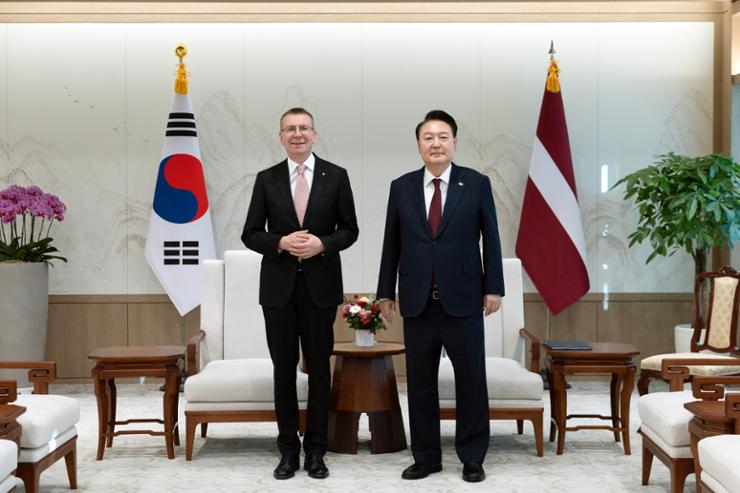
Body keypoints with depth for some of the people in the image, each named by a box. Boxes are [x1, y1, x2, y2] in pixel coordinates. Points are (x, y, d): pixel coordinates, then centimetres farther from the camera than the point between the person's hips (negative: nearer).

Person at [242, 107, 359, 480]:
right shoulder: (266, 179, 4)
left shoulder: (336, 176, 2)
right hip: (279, 285, 1)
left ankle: (316, 451, 15)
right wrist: (281, 242, -15)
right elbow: (250, 234, 4)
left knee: (319, 368, 5)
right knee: (284, 368, 6)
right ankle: (288, 449, 16)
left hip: (320, 285, -1)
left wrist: (322, 244, -15)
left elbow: (349, 229, 3)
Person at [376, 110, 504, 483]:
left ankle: (472, 457, 16)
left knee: (471, 380, 4)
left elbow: (490, 239, 2)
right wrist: (386, 292, 7)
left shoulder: (477, 183, 1)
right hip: (417, 301, 2)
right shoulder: (401, 187, 6)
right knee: (420, 382, 7)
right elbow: (392, 244, 8)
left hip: (463, 299, -2)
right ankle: (425, 456, 17)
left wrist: (494, 288, -2)